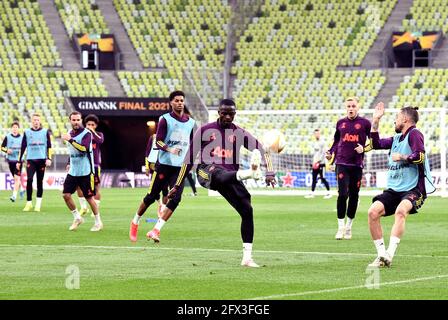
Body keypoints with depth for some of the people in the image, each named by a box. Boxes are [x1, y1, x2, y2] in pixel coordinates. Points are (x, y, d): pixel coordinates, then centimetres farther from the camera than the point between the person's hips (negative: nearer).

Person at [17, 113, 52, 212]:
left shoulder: (45, 132, 7)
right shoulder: (27, 132, 9)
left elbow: (49, 146, 5)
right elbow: (23, 147, 11)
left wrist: (49, 158, -8)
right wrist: (19, 161, 9)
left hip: (41, 160, 0)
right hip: (30, 159, 0)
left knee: (40, 182, 2)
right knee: (29, 180, -14)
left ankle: (38, 204, 9)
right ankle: (29, 203, -6)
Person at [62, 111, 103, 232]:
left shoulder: (86, 133, -13)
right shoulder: (70, 133, 10)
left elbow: (84, 148, -28)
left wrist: (70, 140, -30)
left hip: (85, 172, -7)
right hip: (73, 171, 7)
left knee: (89, 197, -1)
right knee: (66, 194, -2)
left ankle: (98, 222, 15)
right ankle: (77, 218, 15)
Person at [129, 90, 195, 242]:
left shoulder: (190, 122, 10)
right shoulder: (165, 119, -5)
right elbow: (158, 141, -13)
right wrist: (170, 150, -29)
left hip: (181, 167, 4)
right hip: (164, 164, -4)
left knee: (175, 198, -11)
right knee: (151, 196, 2)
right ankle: (135, 222, 23)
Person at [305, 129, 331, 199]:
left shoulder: (322, 142, -9)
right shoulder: (314, 143, 15)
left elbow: (323, 153, -14)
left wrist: (318, 161, -20)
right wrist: (314, 161, 17)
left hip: (321, 163, -8)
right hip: (315, 163, 8)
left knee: (323, 178, -8)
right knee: (314, 178, 8)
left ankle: (328, 192, -1)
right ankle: (312, 193, 11)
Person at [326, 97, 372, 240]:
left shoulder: (364, 123, 3)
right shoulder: (340, 123, 11)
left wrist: (364, 149, -11)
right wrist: (330, 153, 5)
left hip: (357, 164, -1)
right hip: (342, 163, 1)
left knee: (354, 195, 5)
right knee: (342, 194, -11)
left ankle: (349, 226, 20)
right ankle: (341, 227, -4)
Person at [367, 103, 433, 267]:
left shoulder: (414, 134, -6)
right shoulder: (396, 138, 18)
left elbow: (420, 156, -19)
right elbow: (376, 144, 23)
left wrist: (401, 157, -7)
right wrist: (375, 121, 19)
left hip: (414, 189, -8)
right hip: (394, 189, 8)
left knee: (401, 210, -36)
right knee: (373, 211, -14)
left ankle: (389, 254, -42)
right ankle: (381, 255, -9)